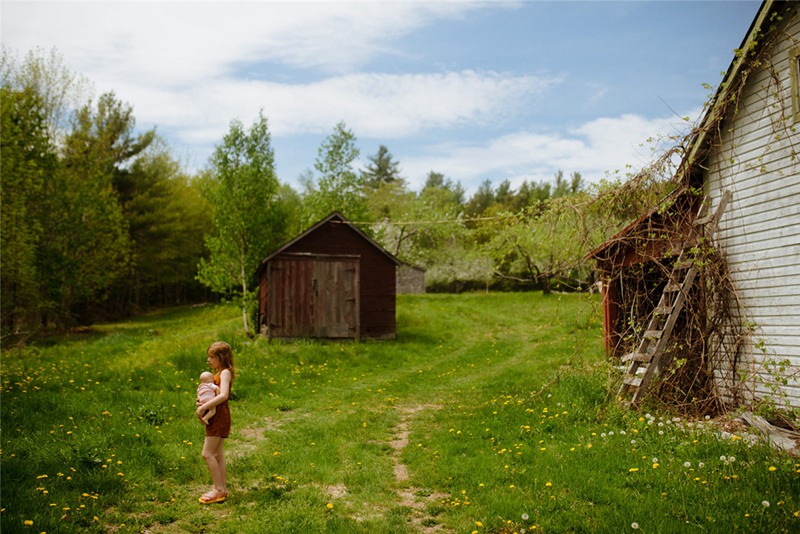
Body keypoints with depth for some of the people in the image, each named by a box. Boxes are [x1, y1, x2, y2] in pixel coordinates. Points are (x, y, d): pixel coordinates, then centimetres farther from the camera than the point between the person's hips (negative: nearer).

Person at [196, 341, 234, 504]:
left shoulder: (225, 373, -14)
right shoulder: (219, 373, 16)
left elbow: (223, 395, -28)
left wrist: (204, 407, -26)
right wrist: (202, 403, -3)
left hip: (219, 417, -10)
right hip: (217, 417, 10)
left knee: (207, 453, -7)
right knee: (217, 454, 12)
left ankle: (219, 489, -1)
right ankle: (222, 488, 18)